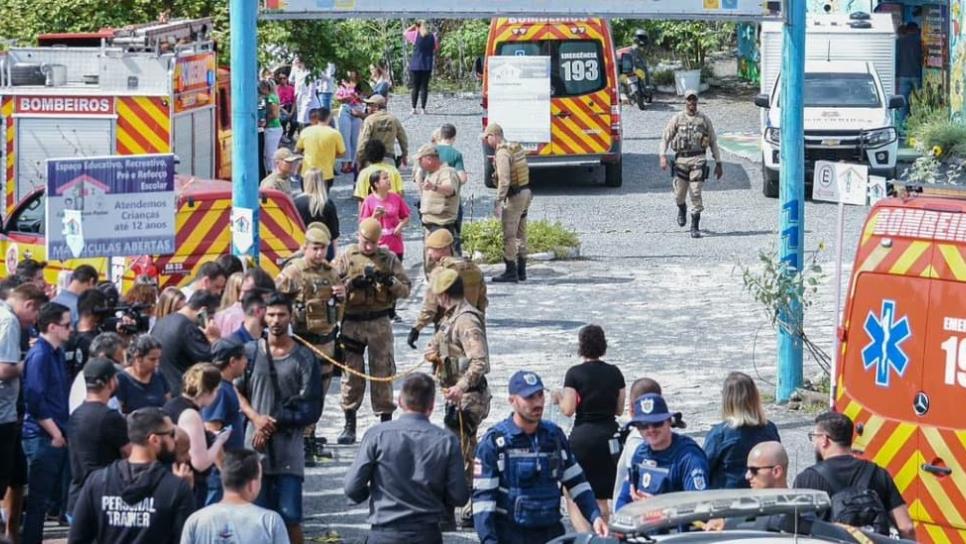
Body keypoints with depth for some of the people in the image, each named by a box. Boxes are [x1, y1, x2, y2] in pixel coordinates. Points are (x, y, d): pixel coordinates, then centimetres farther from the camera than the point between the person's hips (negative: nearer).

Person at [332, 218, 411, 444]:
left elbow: (405, 289, 4)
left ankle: (386, 421, 9)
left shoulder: (388, 258, 6)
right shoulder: (345, 258, 3)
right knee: (351, 372, 2)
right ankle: (349, 424, 9)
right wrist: (354, 283, -18)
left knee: (383, 372, 2)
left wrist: (389, 281, -14)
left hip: (380, 322, 0)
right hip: (352, 322, 0)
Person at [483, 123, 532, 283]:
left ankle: (511, 272, -6)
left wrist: (499, 202, -24)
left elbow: (504, 181, -24)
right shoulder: (516, 148, 11)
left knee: (509, 235, -5)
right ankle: (521, 271, 19)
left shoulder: (502, 153, -18)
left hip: (514, 197, -10)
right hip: (525, 192, 10)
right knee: (520, 234, 14)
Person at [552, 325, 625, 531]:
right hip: (609, 436, 4)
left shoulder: (574, 374, -8)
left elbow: (568, 410, -11)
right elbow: (619, 410, 8)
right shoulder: (615, 373, 3)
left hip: (582, 436, -4)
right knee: (601, 498, 14)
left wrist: (558, 398, 8)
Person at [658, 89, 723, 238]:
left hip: (698, 160, -1)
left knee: (696, 193, -11)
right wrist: (663, 156, -9)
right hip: (681, 160, 1)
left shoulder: (704, 120, 7)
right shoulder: (677, 119, 6)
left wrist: (718, 163, 10)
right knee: (679, 194, 7)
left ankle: (695, 227, -7)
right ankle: (682, 209, 42)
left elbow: (713, 142, 12)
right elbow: (665, 138, 6)